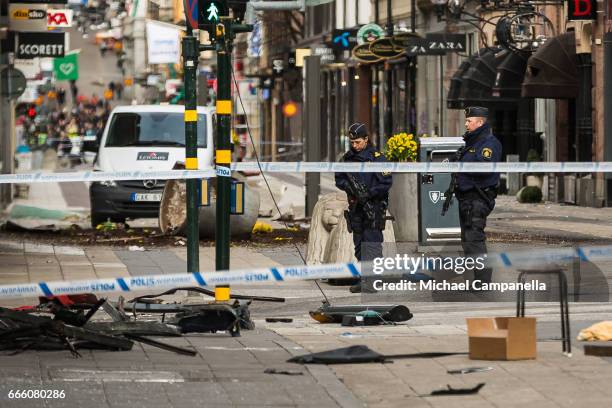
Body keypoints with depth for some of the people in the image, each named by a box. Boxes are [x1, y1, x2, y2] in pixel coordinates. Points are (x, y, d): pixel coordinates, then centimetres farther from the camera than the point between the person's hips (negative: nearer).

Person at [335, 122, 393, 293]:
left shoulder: (376, 158, -8)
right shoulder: (348, 157, 9)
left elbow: (386, 182, -11)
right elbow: (339, 178, 16)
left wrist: (369, 194, -19)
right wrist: (347, 186, -6)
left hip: (374, 207, -6)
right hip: (356, 207, 6)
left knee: (371, 243, -13)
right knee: (359, 244, 9)